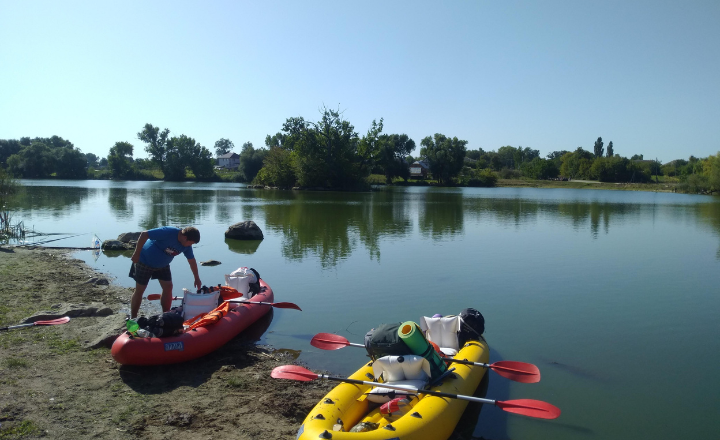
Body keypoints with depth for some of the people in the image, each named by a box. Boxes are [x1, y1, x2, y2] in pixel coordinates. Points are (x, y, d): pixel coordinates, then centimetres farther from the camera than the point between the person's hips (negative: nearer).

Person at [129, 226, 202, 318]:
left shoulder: (186, 245, -11)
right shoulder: (168, 232, -34)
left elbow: (192, 260, 4)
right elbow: (144, 234, -32)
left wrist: (197, 278, 8)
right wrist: (136, 253, -27)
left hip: (162, 265, 7)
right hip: (145, 261, -6)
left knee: (168, 287, 1)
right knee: (139, 290, 1)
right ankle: (133, 318, 13)